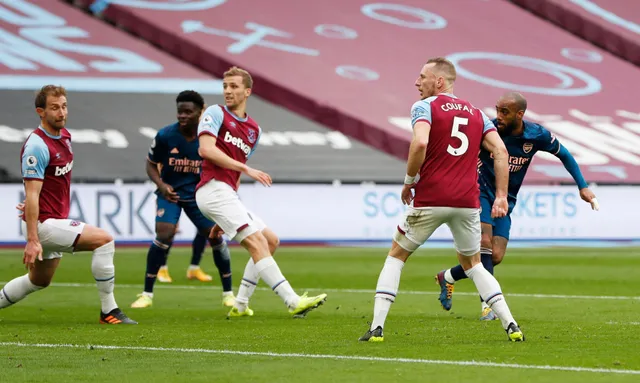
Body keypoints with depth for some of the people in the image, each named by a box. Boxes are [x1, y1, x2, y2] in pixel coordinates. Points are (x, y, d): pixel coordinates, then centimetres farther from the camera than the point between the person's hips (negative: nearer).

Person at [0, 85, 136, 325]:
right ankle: (109, 311, -13)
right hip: (44, 224, -10)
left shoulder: (65, 136, 8)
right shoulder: (37, 146, -20)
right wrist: (32, 240, -26)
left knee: (38, 282, 23)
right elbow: (31, 194, -23)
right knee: (104, 240, -18)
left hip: (56, 221, 10)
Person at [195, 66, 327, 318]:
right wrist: (246, 169, -18)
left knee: (270, 241, 11)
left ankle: (240, 305, 13)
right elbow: (207, 149, -15)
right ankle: (293, 302, -23)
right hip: (213, 189, -9)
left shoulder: (254, 130, 20)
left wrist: (222, 219, 25)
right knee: (257, 242, -16)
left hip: (227, 194, 9)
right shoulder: (215, 113, 0)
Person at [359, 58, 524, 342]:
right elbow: (500, 151, 4)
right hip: (468, 202, 4)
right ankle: (511, 325, 8)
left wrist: (409, 181, -6)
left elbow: (420, 143, -19)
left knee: (396, 256, 13)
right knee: (473, 264, 22)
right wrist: (501, 196, 3)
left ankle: (377, 326, 3)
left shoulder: (424, 107, -1)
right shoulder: (477, 114, 15)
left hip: (429, 200, -4)